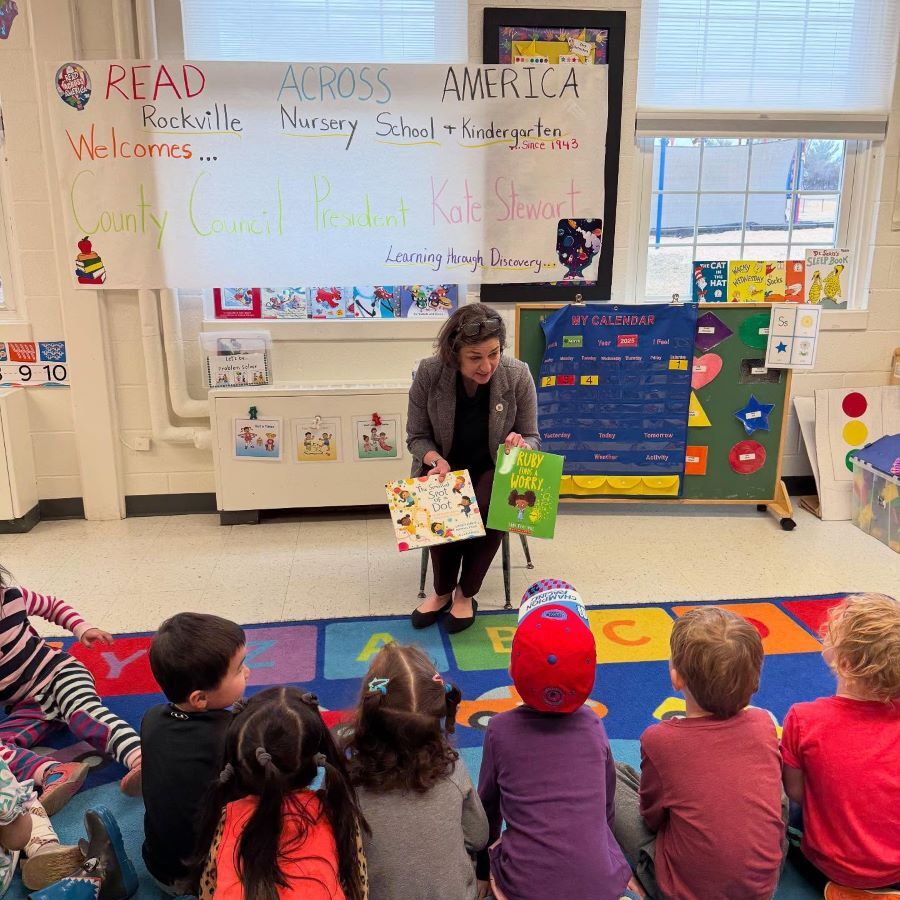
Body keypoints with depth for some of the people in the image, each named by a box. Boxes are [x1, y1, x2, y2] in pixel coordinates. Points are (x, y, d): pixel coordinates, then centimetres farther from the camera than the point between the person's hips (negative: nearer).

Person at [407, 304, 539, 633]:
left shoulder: (518, 375, -16)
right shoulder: (429, 373, -17)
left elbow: (532, 438, -4)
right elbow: (417, 436, -5)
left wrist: (521, 445, -29)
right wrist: (435, 459, -27)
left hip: (494, 467, 0)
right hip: (445, 464, 0)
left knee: (490, 511, -31)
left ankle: (465, 593, -5)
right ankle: (443, 591, -1)